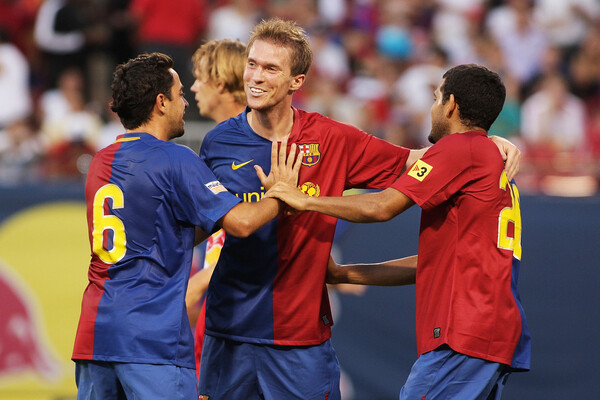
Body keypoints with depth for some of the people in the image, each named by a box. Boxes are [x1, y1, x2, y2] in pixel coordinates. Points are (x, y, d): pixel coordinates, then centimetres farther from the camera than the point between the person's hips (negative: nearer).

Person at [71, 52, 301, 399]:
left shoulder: (101, 162, 16)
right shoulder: (174, 160, -8)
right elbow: (240, 223, -12)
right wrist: (279, 194, 5)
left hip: (94, 330, 7)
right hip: (153, 336, -7)